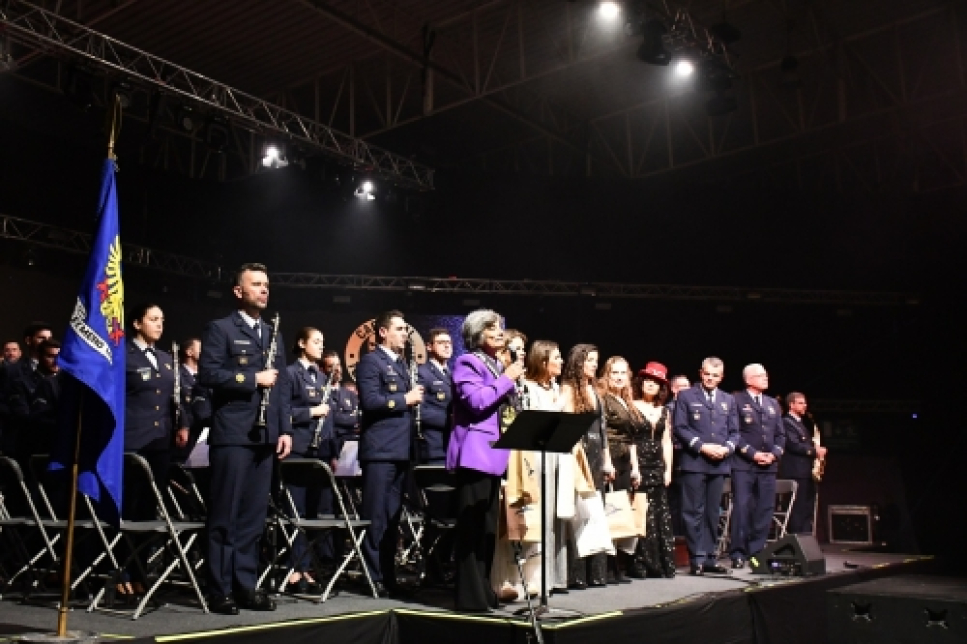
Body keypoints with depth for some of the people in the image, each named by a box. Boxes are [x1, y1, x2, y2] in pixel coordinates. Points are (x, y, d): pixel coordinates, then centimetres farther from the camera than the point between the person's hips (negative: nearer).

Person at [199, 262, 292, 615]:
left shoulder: (274, 335, 19)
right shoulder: (220, 329, 0)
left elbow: (282, 385, 16)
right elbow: (208, 373, -13)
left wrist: (285, 429, 7)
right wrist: (253, 378, -14)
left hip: (264, 436, 6)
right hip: (232, 435, -6)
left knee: (253, 516, 8)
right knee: (225, 515, -2)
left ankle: (245, 585, 16)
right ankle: (220, 590, 5)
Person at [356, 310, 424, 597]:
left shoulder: (401, 364, 21)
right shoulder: (370, 362, -6)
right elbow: (370, 401, -19)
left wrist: (415, 397, 5)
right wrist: (404, 399, -13)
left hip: (401, 450, 8)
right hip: (379, 450, -8)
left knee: (393, 517, 11)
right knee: (376, 517, -3)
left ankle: (388, 575, 17)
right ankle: (374, 577, 2)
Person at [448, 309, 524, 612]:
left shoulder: (499, 365, 20)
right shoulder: (467, 363, -6)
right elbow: (476, 400, -21)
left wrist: (514, 381, 10)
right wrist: (507, 379, -14)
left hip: (494, 453, 9)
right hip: (475, 453, -9)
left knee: (488, 526, 11)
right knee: (471, 525, -8)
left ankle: (484, 590, 18)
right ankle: (470, 595, -4)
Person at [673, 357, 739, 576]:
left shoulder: (728, 400, 16)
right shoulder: (686, 397, 3)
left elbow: (734, 432, 13)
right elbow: (680, 428, -4)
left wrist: (727, 447, -7)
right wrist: (702, 446, -14)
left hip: (719, 464, 4)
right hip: (694, 462, -4)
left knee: (712, 512, 9)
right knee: (694, 512, -4)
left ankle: (709, 557, 15)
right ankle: (697, 558, 1)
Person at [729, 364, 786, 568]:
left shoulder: (772, 403, 18)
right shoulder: (737, 401, -1)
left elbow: (780, 434, 17)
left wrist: (774, 454, 0)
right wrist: (752, 453, -13)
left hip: (768, 465, 6)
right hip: (743, 464, -6)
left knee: (765, 509, 4)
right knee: (742, 507, -8)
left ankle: (756, 550, 12)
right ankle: (738, 553, -2)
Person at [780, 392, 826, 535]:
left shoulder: (801, 424, 22)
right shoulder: (786, 422, -8)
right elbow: (794, 445, -18)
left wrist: (816, 450, 5)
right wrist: (814, 450, -16)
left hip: (807, 472, 10)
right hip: (796, 472, -9)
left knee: (808, 510, 9)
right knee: (798, 509, -9)